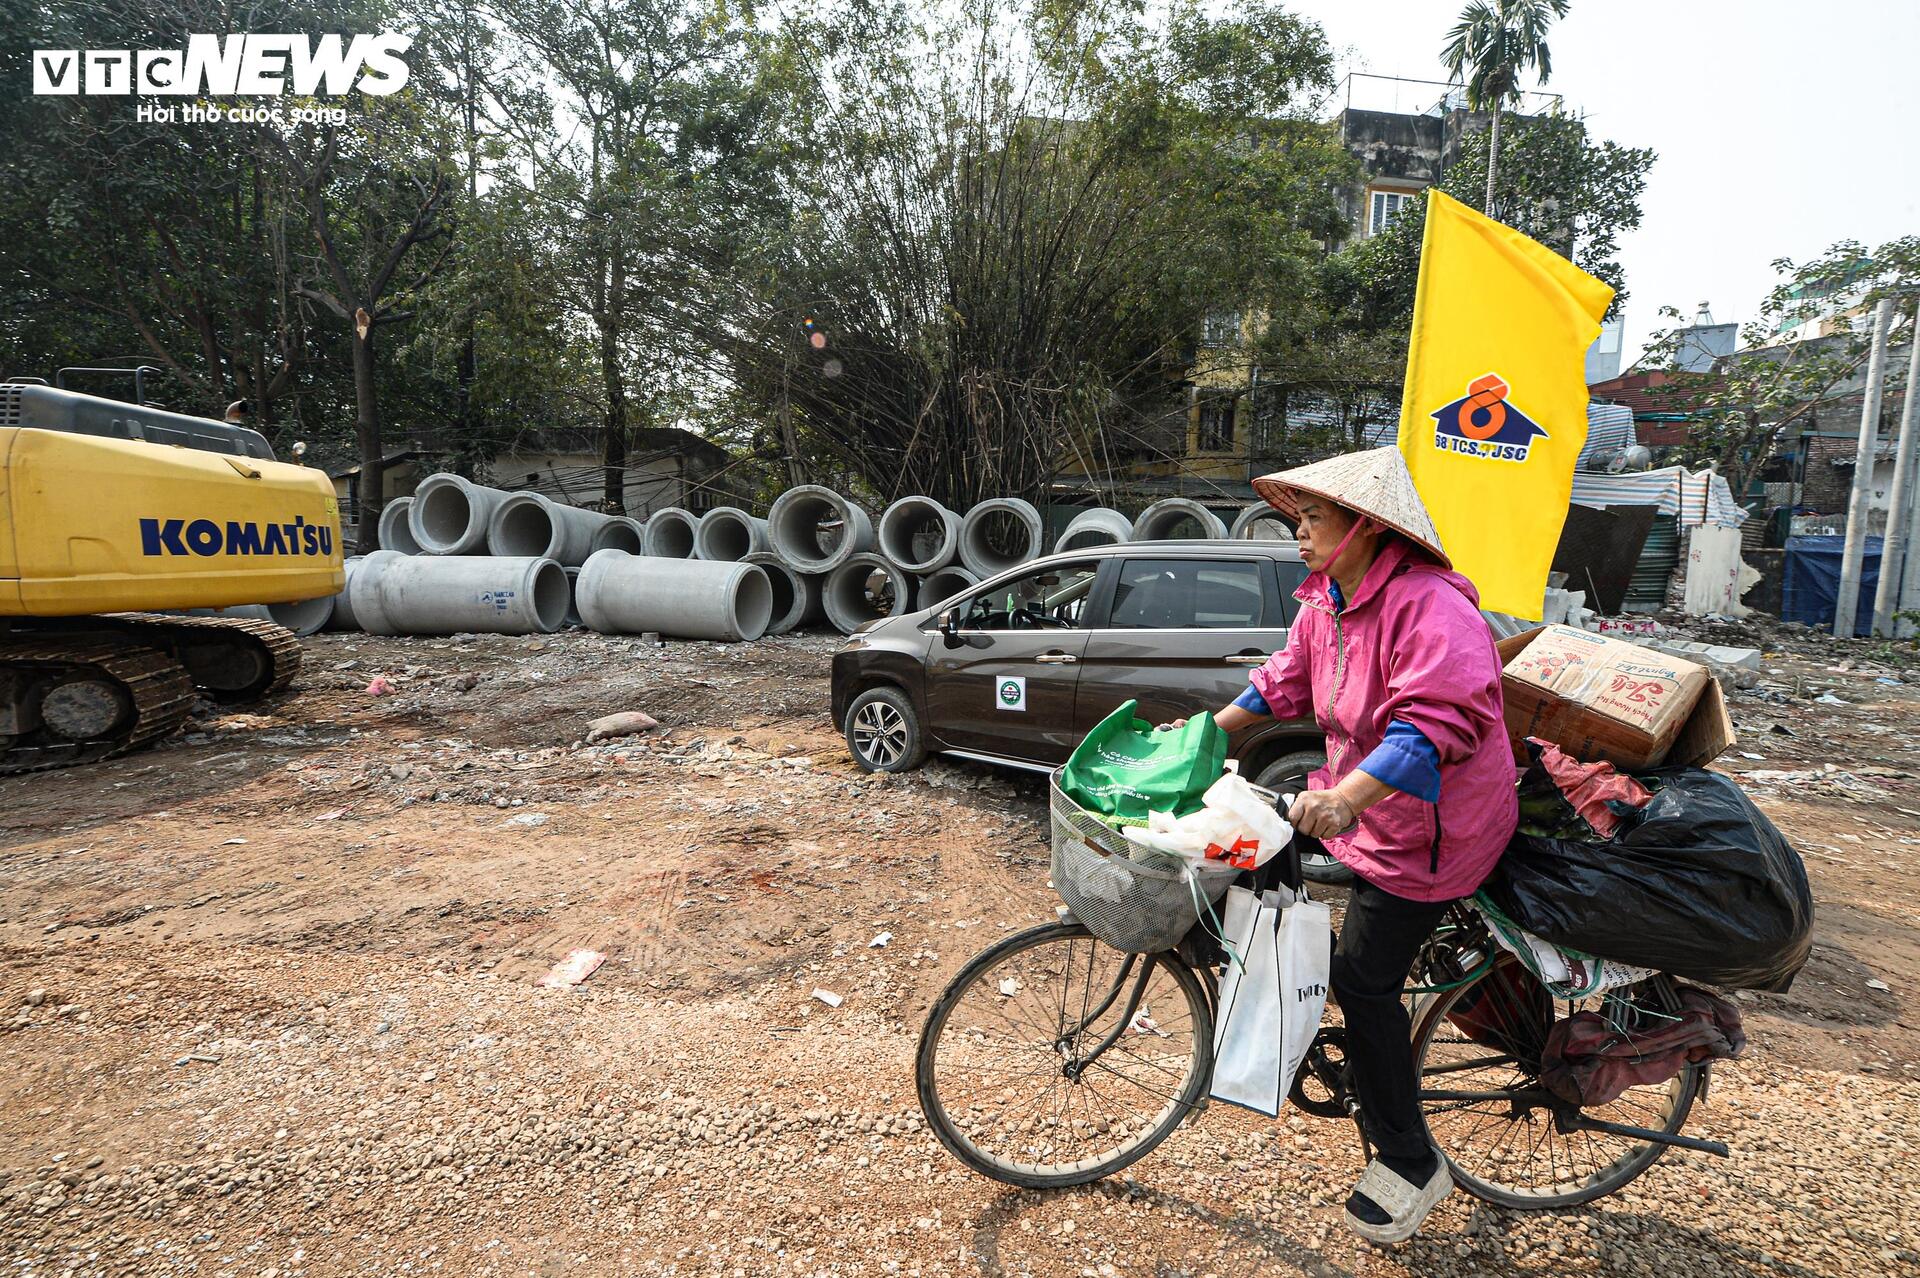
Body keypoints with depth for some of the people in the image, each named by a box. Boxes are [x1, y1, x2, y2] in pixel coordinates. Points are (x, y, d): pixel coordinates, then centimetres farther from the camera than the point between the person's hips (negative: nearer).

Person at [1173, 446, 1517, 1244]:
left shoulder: (1429, 607, -28)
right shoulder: (1327, 600, 2)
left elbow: (1439, 722, -40)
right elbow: (1285, 680, 14)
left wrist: (1345, 798, -50)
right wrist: (1209, 733, 9)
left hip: (1425, 827, -9)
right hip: (1356, 793, 9)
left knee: (1364, 983, -5)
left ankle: (1410, 1164, 16)